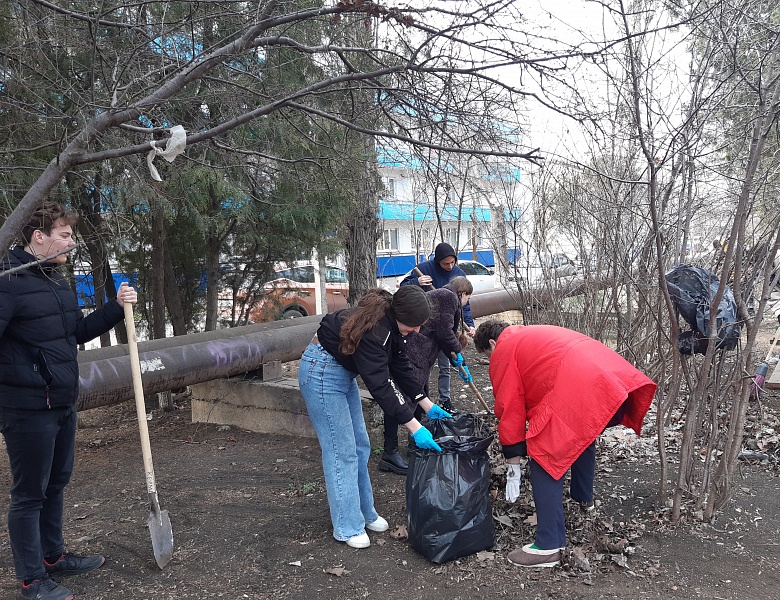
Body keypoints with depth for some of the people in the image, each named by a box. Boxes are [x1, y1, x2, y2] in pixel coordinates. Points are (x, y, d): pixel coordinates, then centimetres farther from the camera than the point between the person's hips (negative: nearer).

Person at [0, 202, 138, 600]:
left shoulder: (56, 280, 12)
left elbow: (79, 332, 19)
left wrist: (116, 308, 9)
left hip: (63, 403, 9)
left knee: (56, 484, 21)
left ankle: (53, 556, 38)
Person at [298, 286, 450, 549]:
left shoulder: (393, 324, -6)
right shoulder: (373, 329, -34)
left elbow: (400, 369, 2)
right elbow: (380, 384, -34)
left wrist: (428, 405, -1)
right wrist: (414, 427, -32)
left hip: (344, 372, 10)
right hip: (321, 371, -9)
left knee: (360, 446, 12)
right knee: (342, 451, -6)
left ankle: (365, 513, 25)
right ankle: (348, 527, 5)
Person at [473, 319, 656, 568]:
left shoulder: (503, 352, 11)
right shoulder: (533, 336, 34)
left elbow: (510, 409, 8)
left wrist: (513, 464, 13)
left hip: (577, 394, -9)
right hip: (617, 379, 9)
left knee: (544, 462, 1)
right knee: (583, 436, 34)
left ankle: (548, 547, 0)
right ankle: (584, 498, 53)